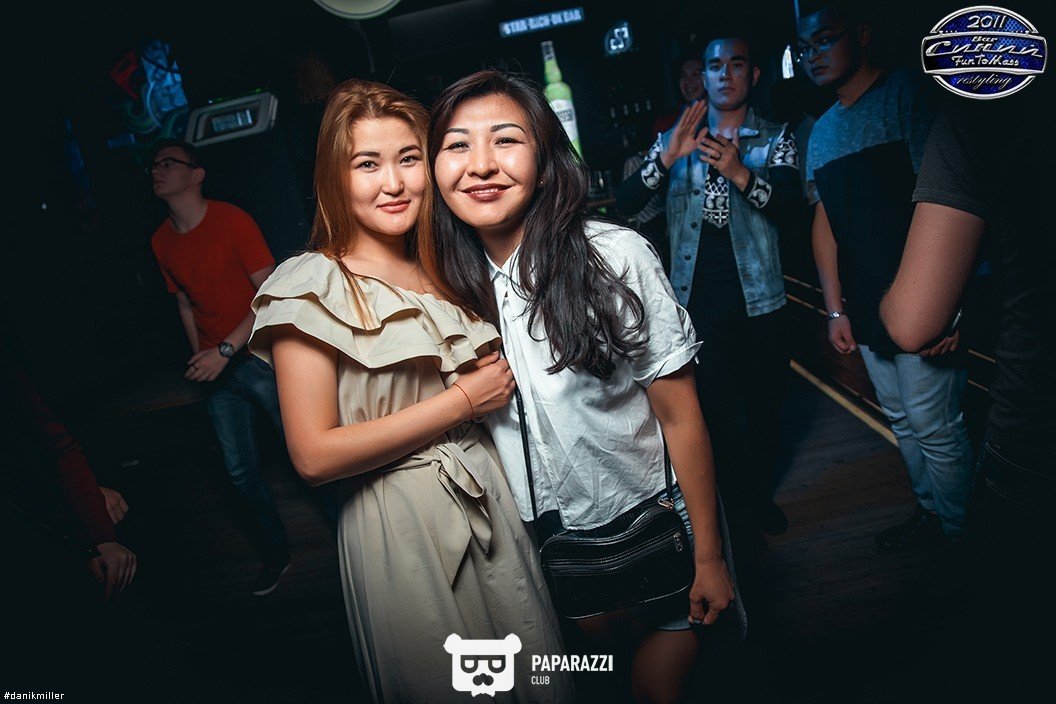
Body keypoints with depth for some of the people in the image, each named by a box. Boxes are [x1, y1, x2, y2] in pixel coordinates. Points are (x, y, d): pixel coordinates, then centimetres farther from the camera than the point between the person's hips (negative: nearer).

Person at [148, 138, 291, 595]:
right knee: (240, 470, 9)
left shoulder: (231, 220, -11)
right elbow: (185, 303, 17)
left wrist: (226, 350, -19)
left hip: (257, 356, -5)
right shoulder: (162, 242, 8)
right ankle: (276, 552, 28)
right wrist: (200, 358, 7)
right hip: (216, 368, 6)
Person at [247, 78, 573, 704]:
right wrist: (464, 400, -16)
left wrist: (499, 375, -2)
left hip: (491, 497, 6)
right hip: (402, 526, -6)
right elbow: (314, 455, -18)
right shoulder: (311, 286, -12)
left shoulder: (441, 269, 8)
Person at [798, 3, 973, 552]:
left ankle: (956, 531, 21)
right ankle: (929, 513, 33)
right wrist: (836, 310, 8)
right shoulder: (822, 131, 14)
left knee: (934, 426, 1)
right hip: (865, 309, 7)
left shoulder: (904, 94, -7)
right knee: (902, 421, 16)